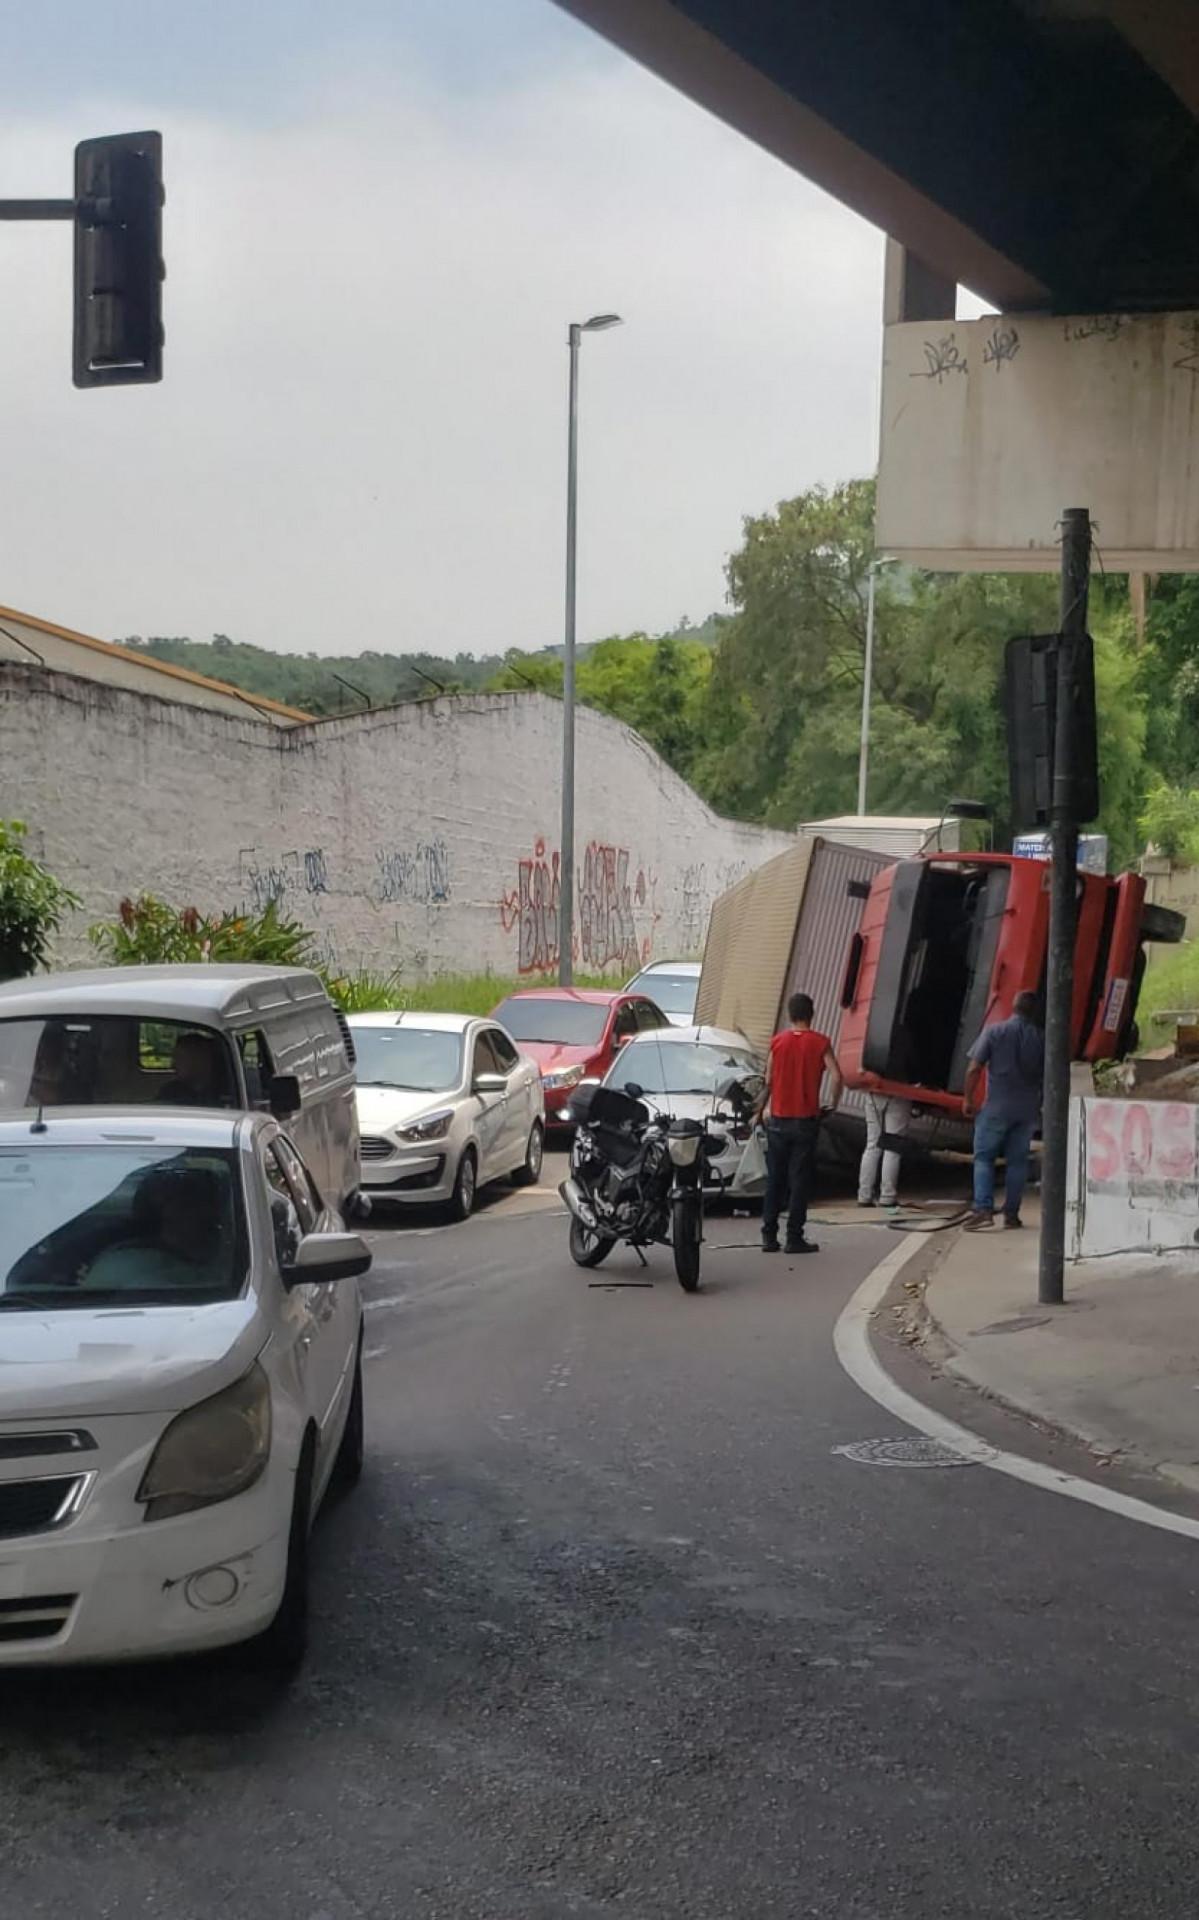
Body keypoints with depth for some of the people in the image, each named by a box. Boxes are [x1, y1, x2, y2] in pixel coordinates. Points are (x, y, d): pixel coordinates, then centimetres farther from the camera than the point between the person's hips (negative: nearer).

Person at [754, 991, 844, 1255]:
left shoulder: (778, 1042, 0)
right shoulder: (820, 1042, -6)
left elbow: (769, 1082, 3)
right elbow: (837, 1077, -16)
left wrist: (760, 1110, 16)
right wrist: (833, 1105, 0)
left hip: (778, 1121, 2)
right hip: (805, 1121, -2)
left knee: (774, 1180, 9)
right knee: (800, 1181, 2)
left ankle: (769, 1236, 9)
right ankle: (795, 1238, 1)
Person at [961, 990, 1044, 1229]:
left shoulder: (994, 1031, -4)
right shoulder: (1042, 1038, 2)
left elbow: (974, 1069, -7)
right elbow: (1048, 1076, 5)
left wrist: (968, 1099, 1)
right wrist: (1044, 1106, 18)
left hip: (997, 1106, -2)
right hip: (1028, 1109, 2)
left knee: (984, 1157, 4)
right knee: (1017, 1160, 10)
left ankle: (983, 1208, -10)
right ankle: (1011, 1213, 10)